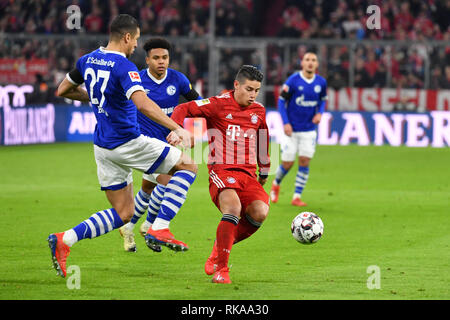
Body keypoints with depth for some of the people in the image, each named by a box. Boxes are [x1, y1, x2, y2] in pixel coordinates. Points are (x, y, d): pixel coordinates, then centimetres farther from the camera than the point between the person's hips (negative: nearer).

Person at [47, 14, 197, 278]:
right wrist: (177, 128, -34)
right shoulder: (124, 67, -17)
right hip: (128, 143, -8)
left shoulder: (88, 60, 7)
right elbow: (142, 103, -32)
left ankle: (65, 240, -1)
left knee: (123, 214, 14)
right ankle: (160, 228, -7)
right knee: (188, 166, 3)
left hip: (103, 147, 8)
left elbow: (63, 90, 20)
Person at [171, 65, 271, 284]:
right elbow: (183, 109, -2)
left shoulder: (258, 112, 15)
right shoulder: (219, 105, 0)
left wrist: (264, 172, 37)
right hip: (221, 170, -5)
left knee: (260, 212, -22)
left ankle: (221, 247, 4)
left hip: (248, 174, 5)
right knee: (233, 208, -33)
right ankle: (221, 269, -24)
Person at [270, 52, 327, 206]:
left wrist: (320, 113, -5)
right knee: (287, 164, -1)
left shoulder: (321, 82, 0)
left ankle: (297, 197, 2)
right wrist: (286, 123, -13)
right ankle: (276, 184, 31)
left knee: (305, 162, -6)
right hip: (292, 129, -3)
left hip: (309, 129, 3)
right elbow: (281, 101, -5)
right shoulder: (293, 81, -12)